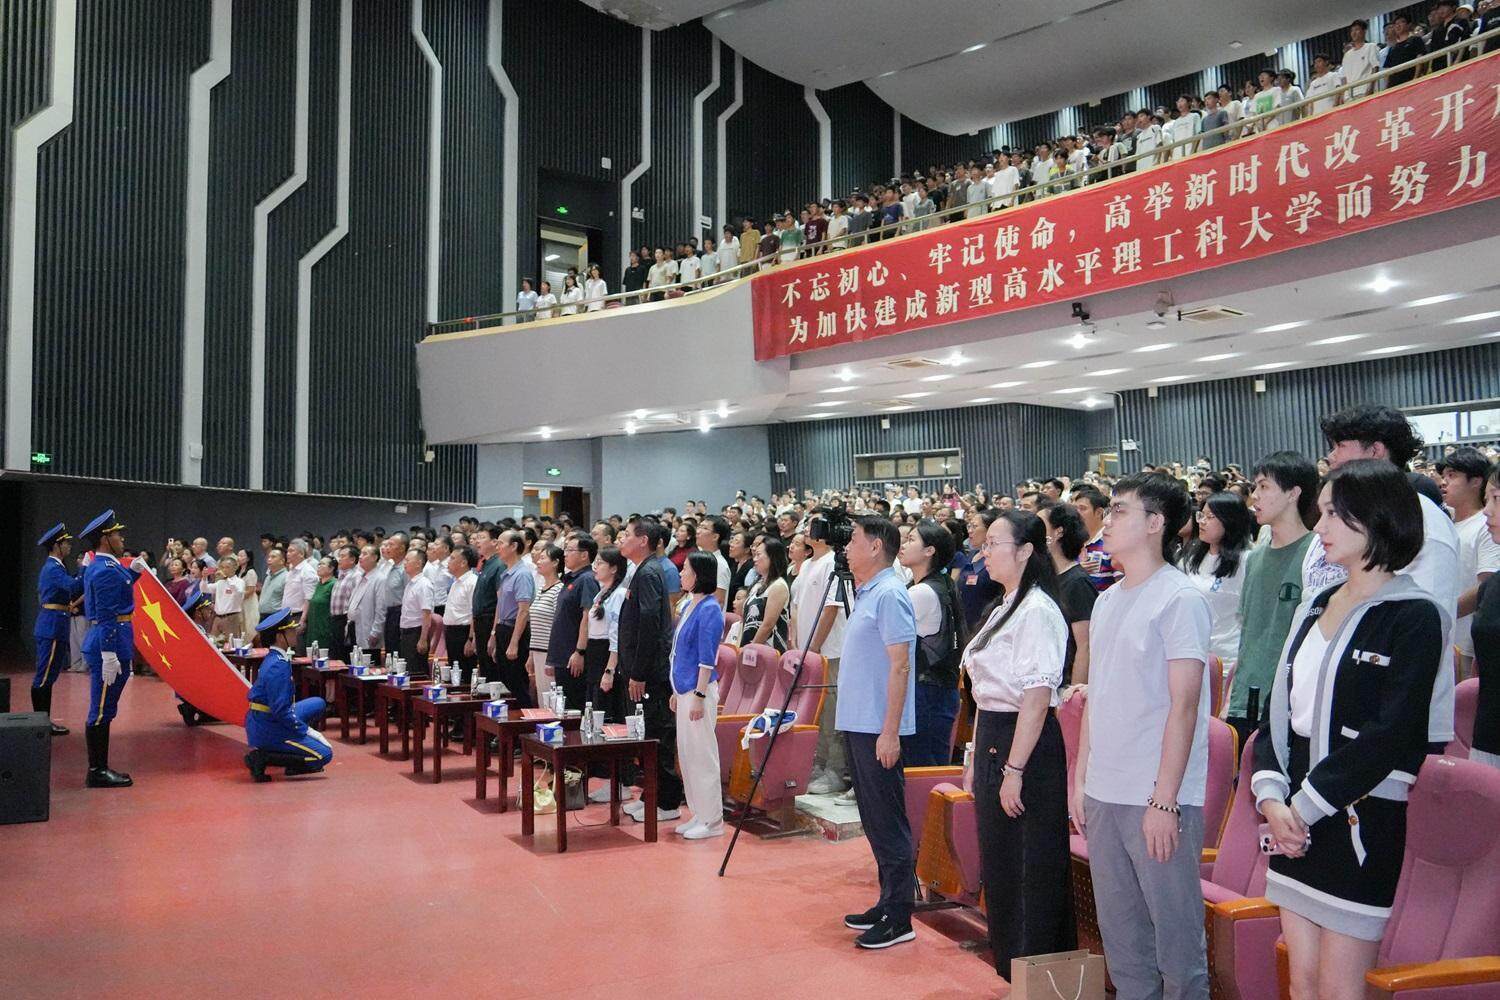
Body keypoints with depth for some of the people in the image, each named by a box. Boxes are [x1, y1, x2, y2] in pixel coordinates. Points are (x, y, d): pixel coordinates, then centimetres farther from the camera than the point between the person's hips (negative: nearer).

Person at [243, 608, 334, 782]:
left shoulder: (275, 658, 7)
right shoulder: (278, 667, -24)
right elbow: (281, 711, -25)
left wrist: (303, 728, 13)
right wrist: (307, 730, -15)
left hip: (270, 719, 10)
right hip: (268, 729, -10)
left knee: (318, 704, 19)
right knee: (323, 754, -11)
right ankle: (262, 757, -8)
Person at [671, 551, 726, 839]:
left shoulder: (709, 609, -14)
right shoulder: (689, 605, 13)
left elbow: (707, 659, -18)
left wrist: (699, 696, -20)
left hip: (699, 690, -10)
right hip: (685, 690, 10)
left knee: (702, 755, -3)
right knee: (687, 755, 13)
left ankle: (712, 821, 5)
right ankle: (698, 815, 22)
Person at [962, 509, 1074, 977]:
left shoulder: (1037, 611, -16)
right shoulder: (1003, 608, 14)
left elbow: (1037, 696, -22)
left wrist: (1014, 769, -24)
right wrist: (978, 755, 18)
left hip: (1026, 745, -10)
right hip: (991, 740, 10)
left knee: (1034, 872, 1)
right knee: (999, 866, 18)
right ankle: (1010, 970, 31)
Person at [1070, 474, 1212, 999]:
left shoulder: (1180, 598, -10)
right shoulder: (1107, 601, 12)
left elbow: (1184, 704, -14)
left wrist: (1164, 799, -17)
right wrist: (1081, 777, 13)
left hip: (1158, 798, -7)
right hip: (1104, 794, 7)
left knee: (1174, 926, 3)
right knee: (1119, 926, 15)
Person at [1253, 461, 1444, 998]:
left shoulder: (1413, 615, -10)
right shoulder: (1317, 607, 12)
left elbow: (1388, 733, -18)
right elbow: (1280, 709, 9)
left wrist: (1306, 804, -17)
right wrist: (1271, 795, -5)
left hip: (1363, 819, -7)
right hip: (1296, 818, 7)